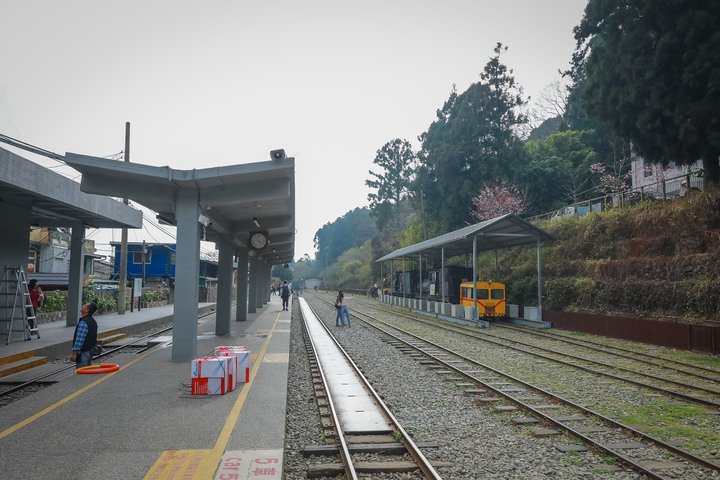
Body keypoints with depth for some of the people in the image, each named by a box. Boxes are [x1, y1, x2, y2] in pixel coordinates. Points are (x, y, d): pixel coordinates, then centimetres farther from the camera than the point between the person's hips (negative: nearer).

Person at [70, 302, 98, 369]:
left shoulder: (83, 323, -19)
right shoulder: (93, 321, 11)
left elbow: (79, 340, -21)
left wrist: (74, 353, -18)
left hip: (83, 353, -9)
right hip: (90, 352, 9)